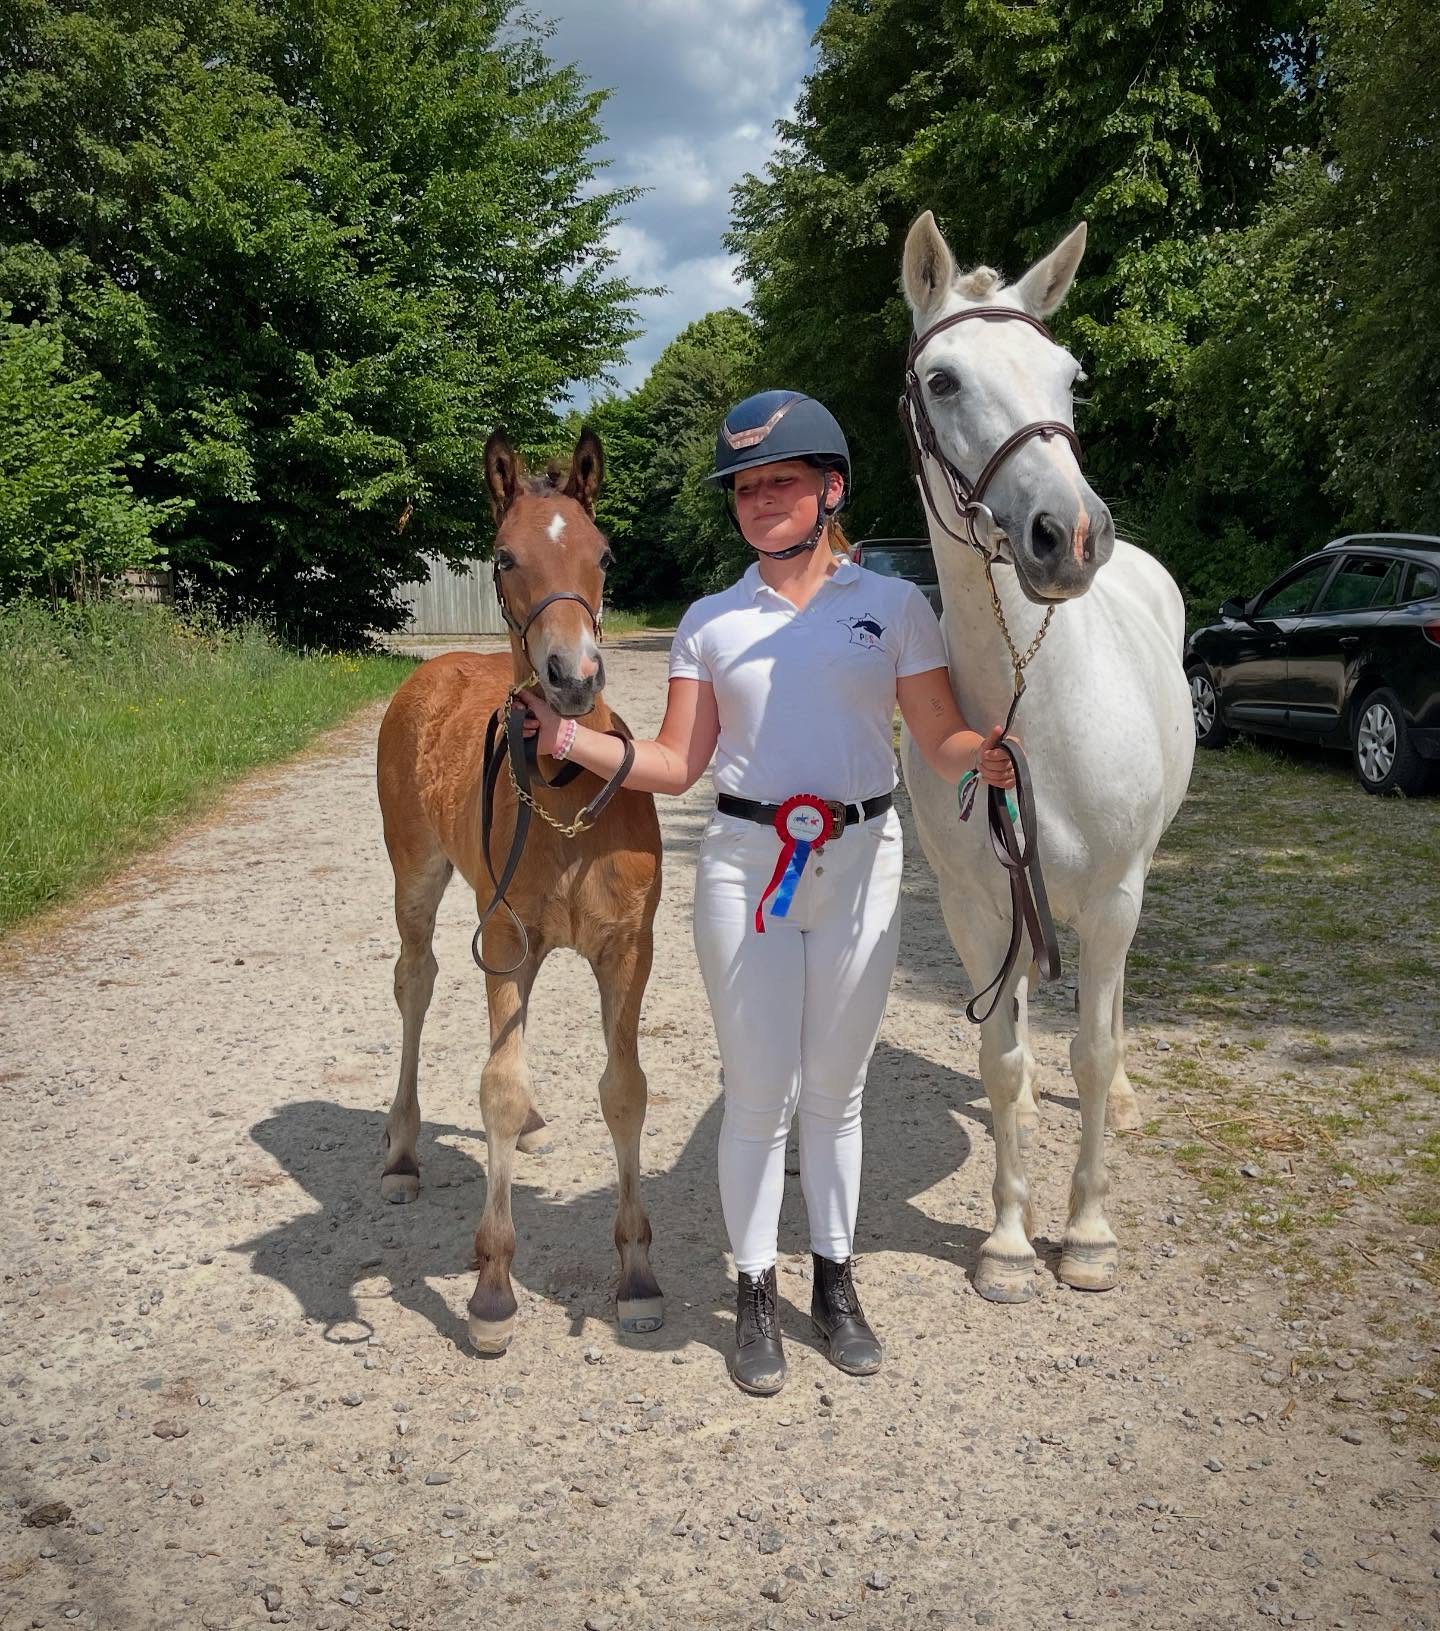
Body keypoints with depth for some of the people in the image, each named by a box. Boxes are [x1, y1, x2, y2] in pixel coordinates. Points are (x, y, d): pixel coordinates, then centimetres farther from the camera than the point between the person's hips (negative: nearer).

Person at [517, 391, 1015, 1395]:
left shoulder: (894, 605, 2)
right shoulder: (711, 622, 6)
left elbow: (943, 740, -2)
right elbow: (676, 765, 3)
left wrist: (989, 755, -24)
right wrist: (574, 741, -12)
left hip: (860, 864, 0)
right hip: (746, 864, 0)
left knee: (835, 1090, 13)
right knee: (758, 1093, 5)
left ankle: (836, 1282, 31)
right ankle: (756, 1294, 23)